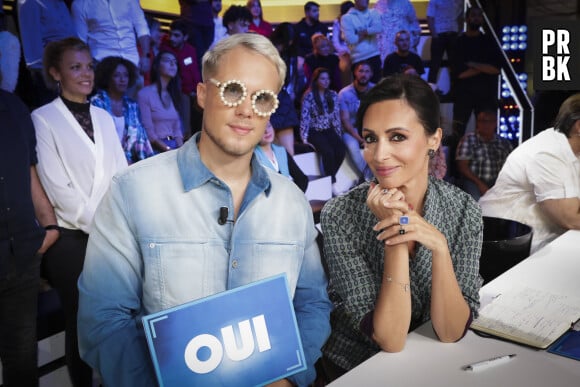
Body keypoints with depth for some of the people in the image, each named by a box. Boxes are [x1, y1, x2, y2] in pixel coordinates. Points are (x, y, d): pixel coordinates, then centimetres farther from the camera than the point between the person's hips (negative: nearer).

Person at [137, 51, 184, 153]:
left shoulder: (174, 95, 17)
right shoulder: (145, 93, -3)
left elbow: (177, 129, 13)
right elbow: (149, 133, -9)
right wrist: (170, 151, -16)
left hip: (175, 147, 5)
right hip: (156, 148, -5)